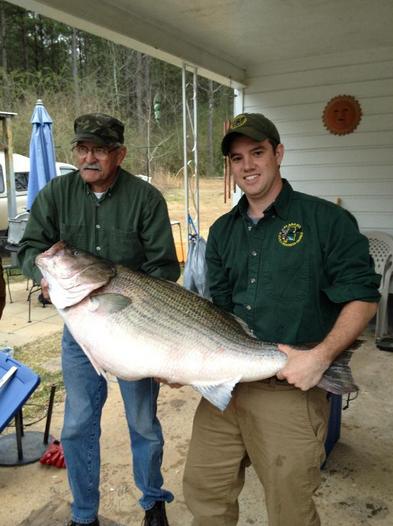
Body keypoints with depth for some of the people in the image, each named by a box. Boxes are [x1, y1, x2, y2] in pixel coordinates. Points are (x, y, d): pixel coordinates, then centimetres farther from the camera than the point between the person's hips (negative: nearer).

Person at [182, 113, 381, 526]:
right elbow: (217, 309, 13)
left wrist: (319, 356, -20)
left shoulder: (326, 219, -5)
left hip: (291, 389, -4)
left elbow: (362, 298, -7)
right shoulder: (222, 231, 11)